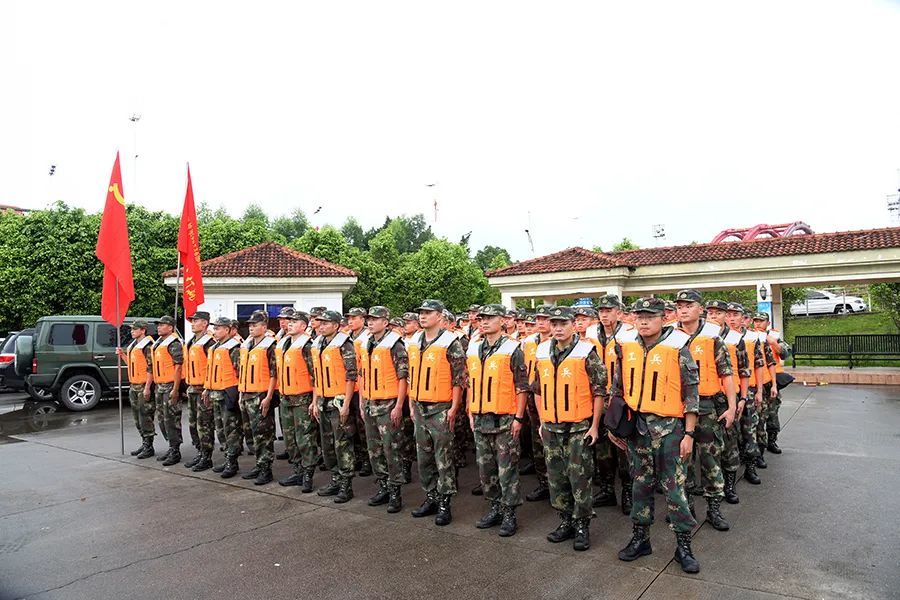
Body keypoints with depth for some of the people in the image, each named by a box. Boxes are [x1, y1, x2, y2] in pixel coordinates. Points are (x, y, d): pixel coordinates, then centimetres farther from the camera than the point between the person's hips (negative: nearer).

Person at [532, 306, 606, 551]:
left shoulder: (586, 352, -9)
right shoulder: (542, 353, 6)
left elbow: (599, 391, -7)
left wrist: (595, 426, -8)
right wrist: (542, 421, 12)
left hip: (579, 427, -5)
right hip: (551, 428, 5)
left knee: (580, 478, 2)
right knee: (556, 478, 12)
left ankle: (582, 526, 16)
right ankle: (566, 521, 27)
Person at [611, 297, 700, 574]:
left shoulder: (677, 348, -9)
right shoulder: (627, 348, 3)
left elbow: (691, 393, -7)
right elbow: (618, 387, 13)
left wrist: (689, 433, -9)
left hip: (667, 426, -4)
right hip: (636, 425, 4)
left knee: (674, 486, 1)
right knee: (640, 483, 14)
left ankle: (683, 545, 16)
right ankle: (640, 538, 28)